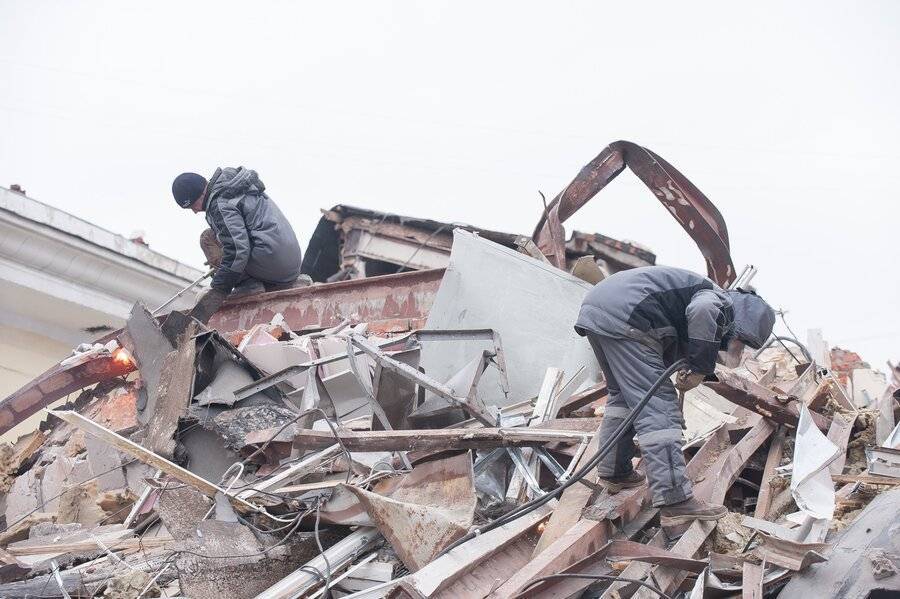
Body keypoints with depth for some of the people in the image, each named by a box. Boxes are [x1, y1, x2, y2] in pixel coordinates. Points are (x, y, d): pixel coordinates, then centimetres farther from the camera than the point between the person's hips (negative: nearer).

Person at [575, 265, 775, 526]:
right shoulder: (722, 301, 0)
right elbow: (702, 311, -27)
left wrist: (685, 373, 18)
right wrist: (701, 369, -16)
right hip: (623, 316, -10)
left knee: (622, 395, 27)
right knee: (657, 406, -10)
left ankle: (613, 473, 34)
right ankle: (675, 501, -13)